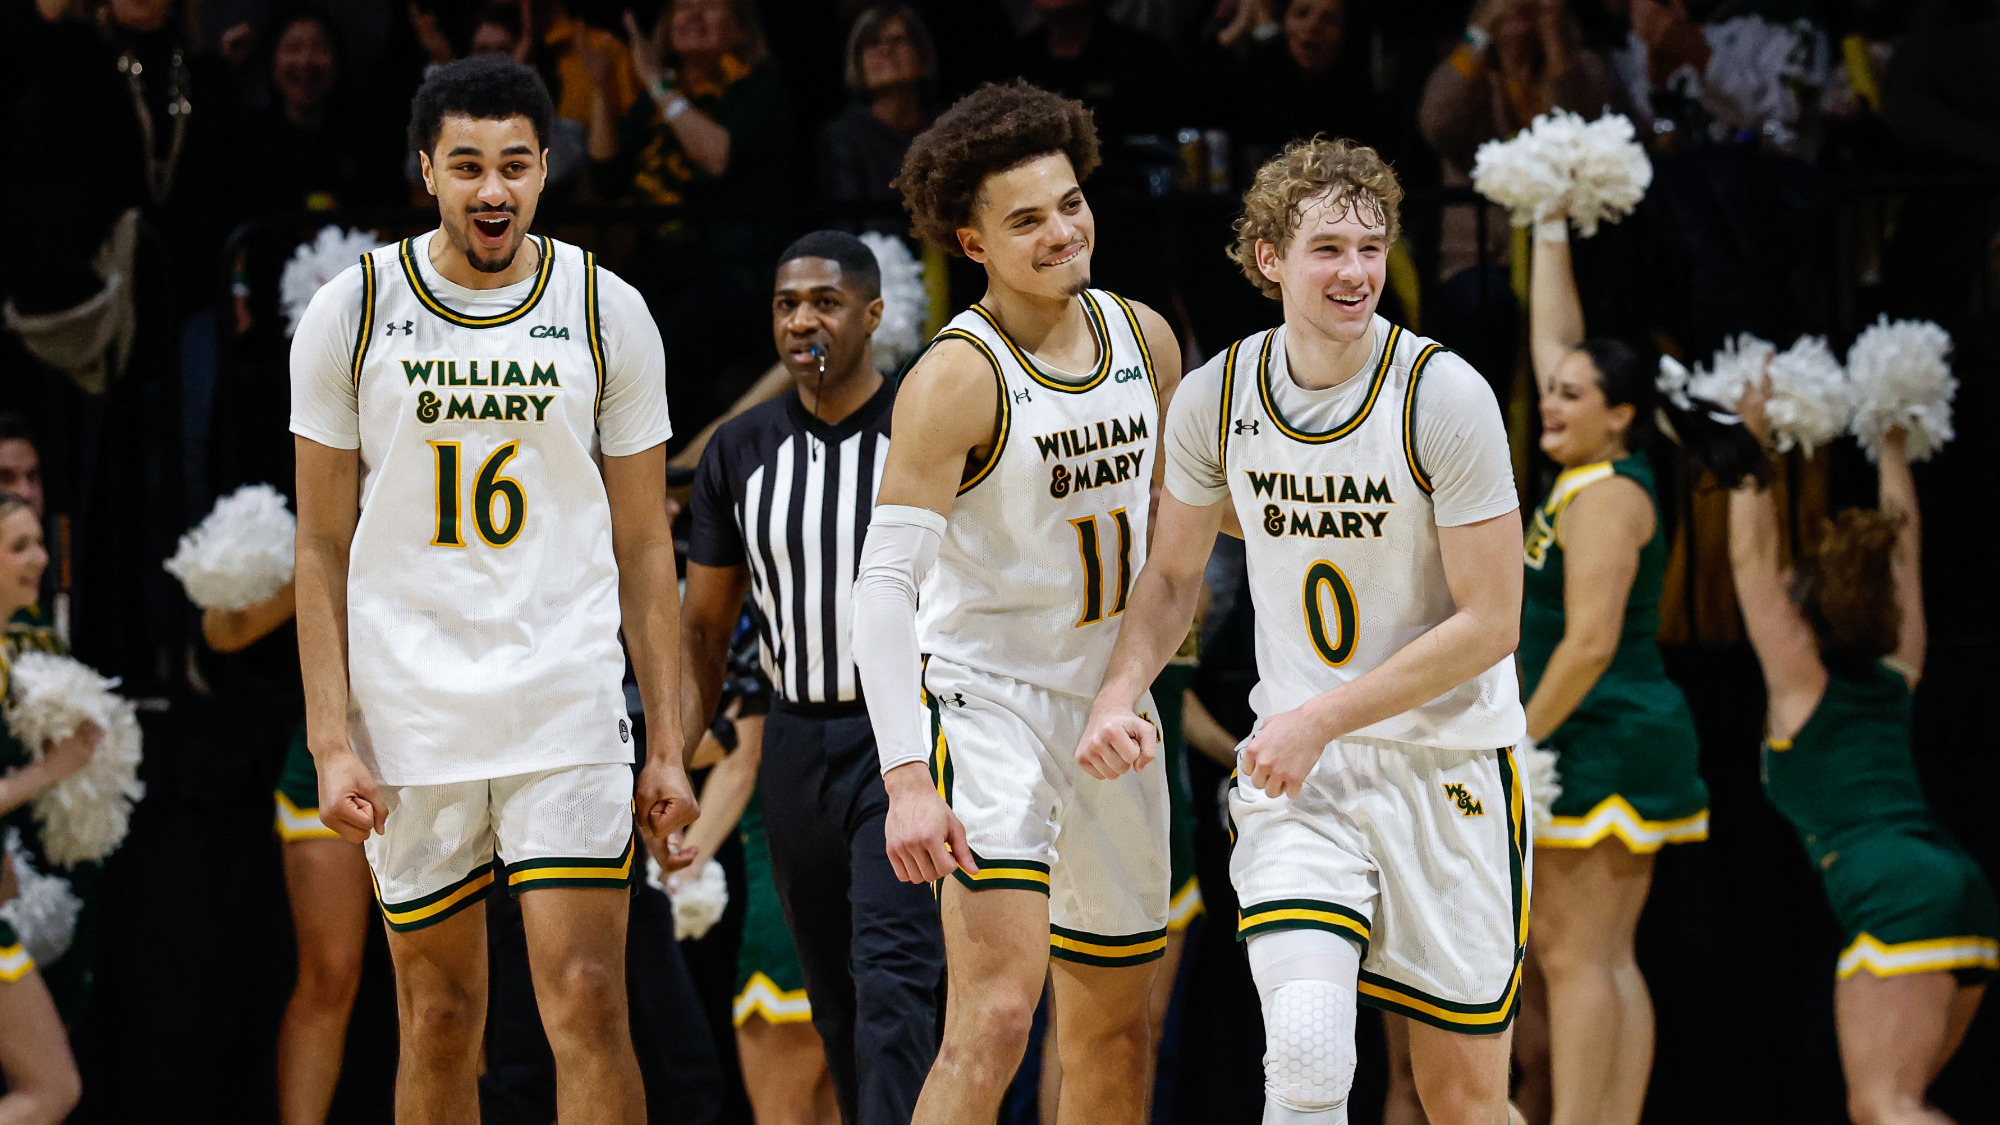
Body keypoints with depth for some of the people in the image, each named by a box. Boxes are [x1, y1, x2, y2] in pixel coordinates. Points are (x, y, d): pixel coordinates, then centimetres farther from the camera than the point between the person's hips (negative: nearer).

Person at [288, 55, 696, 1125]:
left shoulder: (607, 314, 2)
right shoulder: (351, 313, 1)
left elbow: (642, 546, 7)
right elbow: (324, 548, 3)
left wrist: (668, 744, 2)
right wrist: (332, 742, -5)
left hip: (569, 710, 0)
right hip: (409, 717, 1)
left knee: (587, 1002, -11)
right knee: (438, 1020, 7)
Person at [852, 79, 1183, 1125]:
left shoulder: (1142, 337, 3)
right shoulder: (956, 379, -18)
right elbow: (883, 584, -23)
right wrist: (906, 778, -32)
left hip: (1108, 709, 7)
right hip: (984, 694, -7)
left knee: (1113, 1022, 15)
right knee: (997, 1011, -23)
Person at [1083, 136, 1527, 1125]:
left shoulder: (1444, 395, -14)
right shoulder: (1216, 396, -3)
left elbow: (1490, 623, -13)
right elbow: (1173, 571, 13)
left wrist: (1322, 719, -15)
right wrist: (1120, 692, -5)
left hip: (1447, 761, -1)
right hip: (1298, 778, 1)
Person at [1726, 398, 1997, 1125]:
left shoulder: (1802, 684, 6)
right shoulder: (1894, 679, 21)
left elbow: (1751, 560, 8)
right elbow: (1903, 553, 32)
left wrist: (1752, 445, 14)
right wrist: (1893, 448, 39)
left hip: (1899, 896, -8)